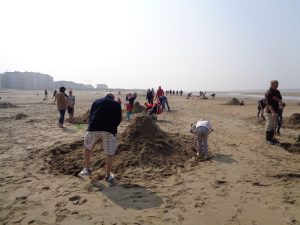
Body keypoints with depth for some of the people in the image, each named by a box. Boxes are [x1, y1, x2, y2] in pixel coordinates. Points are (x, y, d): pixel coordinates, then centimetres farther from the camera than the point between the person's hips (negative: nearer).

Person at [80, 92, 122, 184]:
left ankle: (87, 169, 32)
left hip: (93, 128, 2)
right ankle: (108, 176, 17)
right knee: (109, 154, 9)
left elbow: (90, 116, 20)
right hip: (109, 131, -1)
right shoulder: (116, 104, 17)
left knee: (87, 148, 24)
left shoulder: (96, 101, 21)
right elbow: (118, 119, 12)